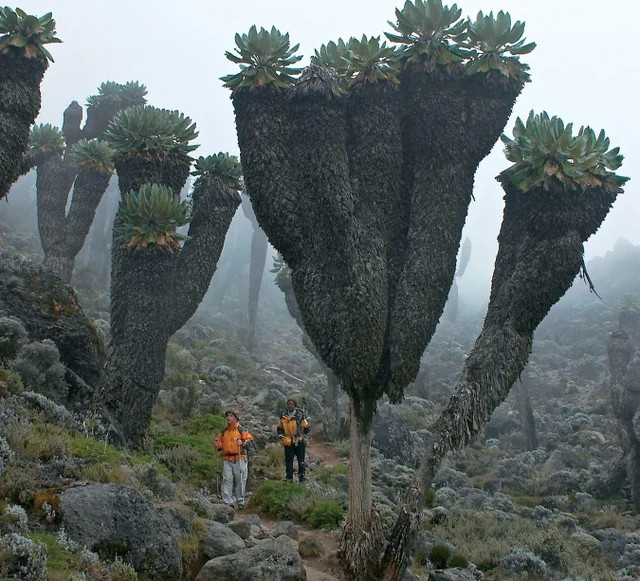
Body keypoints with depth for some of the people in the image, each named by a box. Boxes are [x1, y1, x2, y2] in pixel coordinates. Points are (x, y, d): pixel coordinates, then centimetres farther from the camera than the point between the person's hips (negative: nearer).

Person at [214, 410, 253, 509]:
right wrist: (217, 445, 1)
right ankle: (227, 502, -3)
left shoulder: (242, 430, 3)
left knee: (240, 481, 0)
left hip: (240, 460, -3)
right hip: (228, 460, 3)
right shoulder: (223, 432, 16)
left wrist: (243, 442, -22)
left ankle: (240, 502, 11)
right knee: (227, 480, -6)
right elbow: (220, 445, 23)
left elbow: (250, 441, -5)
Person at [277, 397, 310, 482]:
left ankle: (301, 477, 12)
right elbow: (280, 427, 16)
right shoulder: (284, 415, 6)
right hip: (288, 442, 3)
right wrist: (280, 435, -1)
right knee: (288, 461, 6)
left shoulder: (300, 415, -4)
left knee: (301, 460, 3)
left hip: (299, 441, -3)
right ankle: (289, 479, 14)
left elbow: (305, 426, -5)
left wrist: (306, 428, -27)